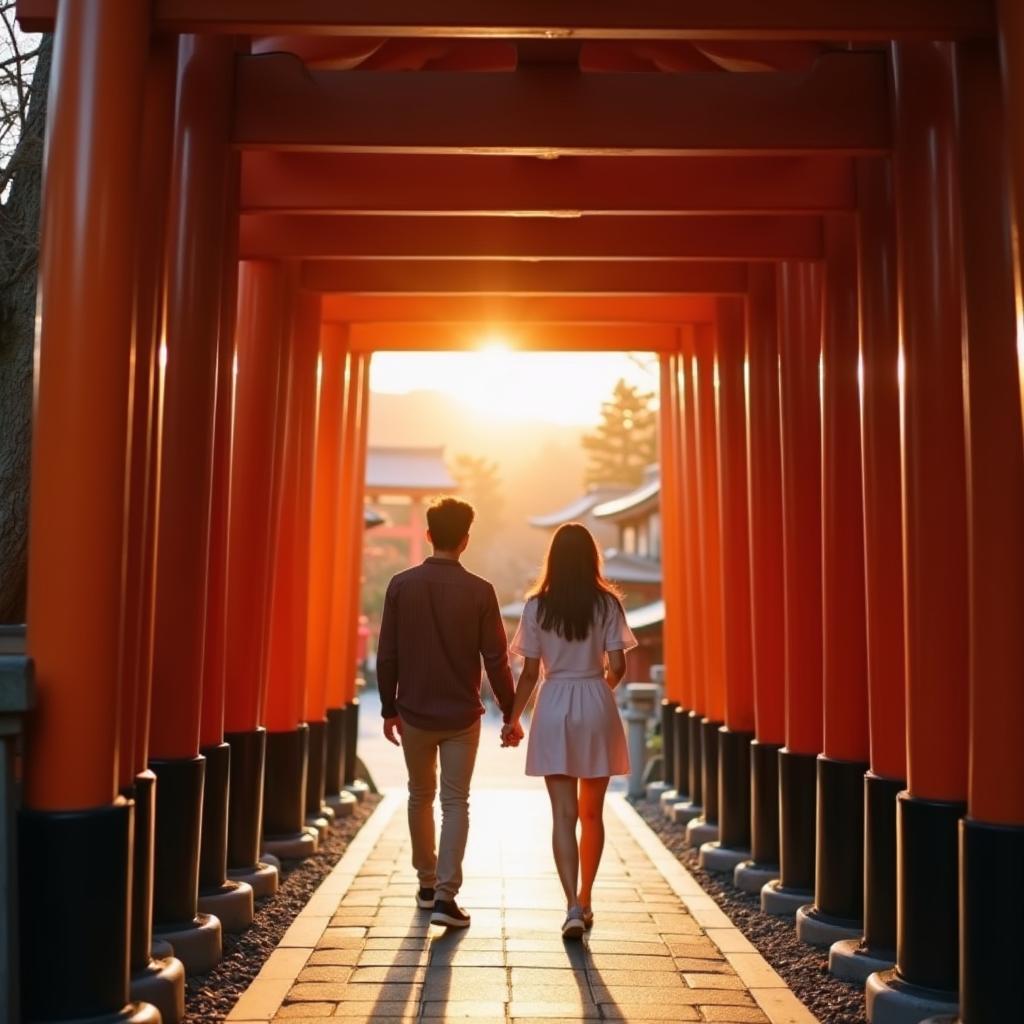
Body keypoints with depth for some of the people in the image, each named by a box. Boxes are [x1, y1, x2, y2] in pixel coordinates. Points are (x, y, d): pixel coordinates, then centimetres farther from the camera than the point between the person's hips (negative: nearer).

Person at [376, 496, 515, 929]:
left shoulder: (401, 585, -5)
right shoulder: (479, 591, -9)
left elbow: (387, 655, -2)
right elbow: (496, 660, -8)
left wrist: (389, 708, 9)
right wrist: (510, 713, 3)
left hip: (414, 713, 2)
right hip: (462, 715, -2)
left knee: (420, 796, 19)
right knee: (455, 802, 5)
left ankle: (427, 884, 29)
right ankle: (445, 896, -3)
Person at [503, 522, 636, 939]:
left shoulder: (537, 606, -3)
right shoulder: (607, 603, -3)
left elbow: (530, 672, -3)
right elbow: (616, 666, -6)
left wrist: (513, 718, 8)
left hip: (554, 709, -1)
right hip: (596, 706, 1)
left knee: (564, 815, 2)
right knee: (592, 814, 14)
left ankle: (573, 906, -8)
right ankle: (584, 902, 24)